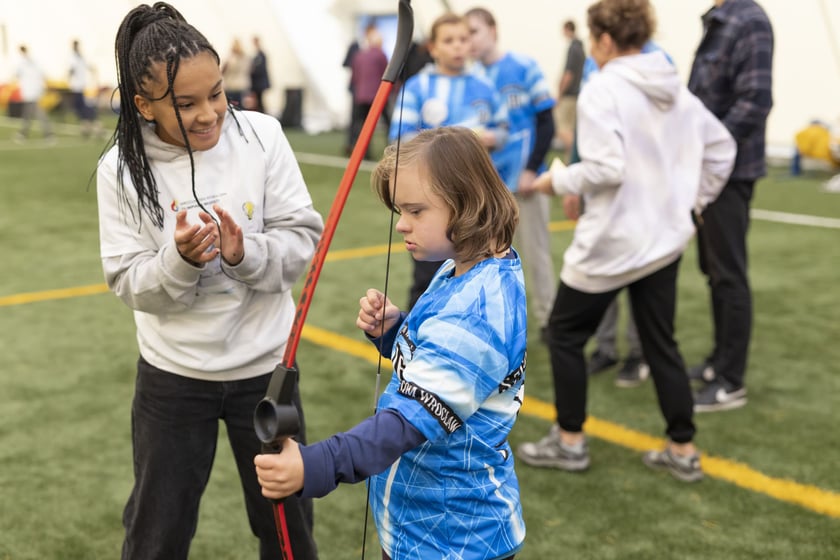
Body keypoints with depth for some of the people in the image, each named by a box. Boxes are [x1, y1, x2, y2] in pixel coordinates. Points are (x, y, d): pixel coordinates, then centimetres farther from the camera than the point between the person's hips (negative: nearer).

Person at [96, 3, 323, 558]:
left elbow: (304, 241, -10)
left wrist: (245, 253, -28)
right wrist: (180, 258, -29)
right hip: (173, 374, 0)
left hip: (264, 365, 1)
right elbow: (131, 285, -10)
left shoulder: (262, 135, -12)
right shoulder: (122, 168, -12)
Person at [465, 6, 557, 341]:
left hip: (522, 178, -3)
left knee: (535, 252, 6)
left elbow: (546, 123, -6)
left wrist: (532, 169, -11)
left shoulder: (524, 68, -9)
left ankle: (547, 319, 22)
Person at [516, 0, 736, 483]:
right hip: (665, 238, 7)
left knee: (566, 333, 10)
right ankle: (684, 451, 20)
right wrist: (693, 200, 19)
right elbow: (721, 147, 14)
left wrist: (558, 180, -8)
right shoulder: (676, 90, 8)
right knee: (661, 343, 15)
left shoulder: (602, 89, -15)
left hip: (613, 240, -7)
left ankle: (570, 442, 19)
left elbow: (605, 168, -24)